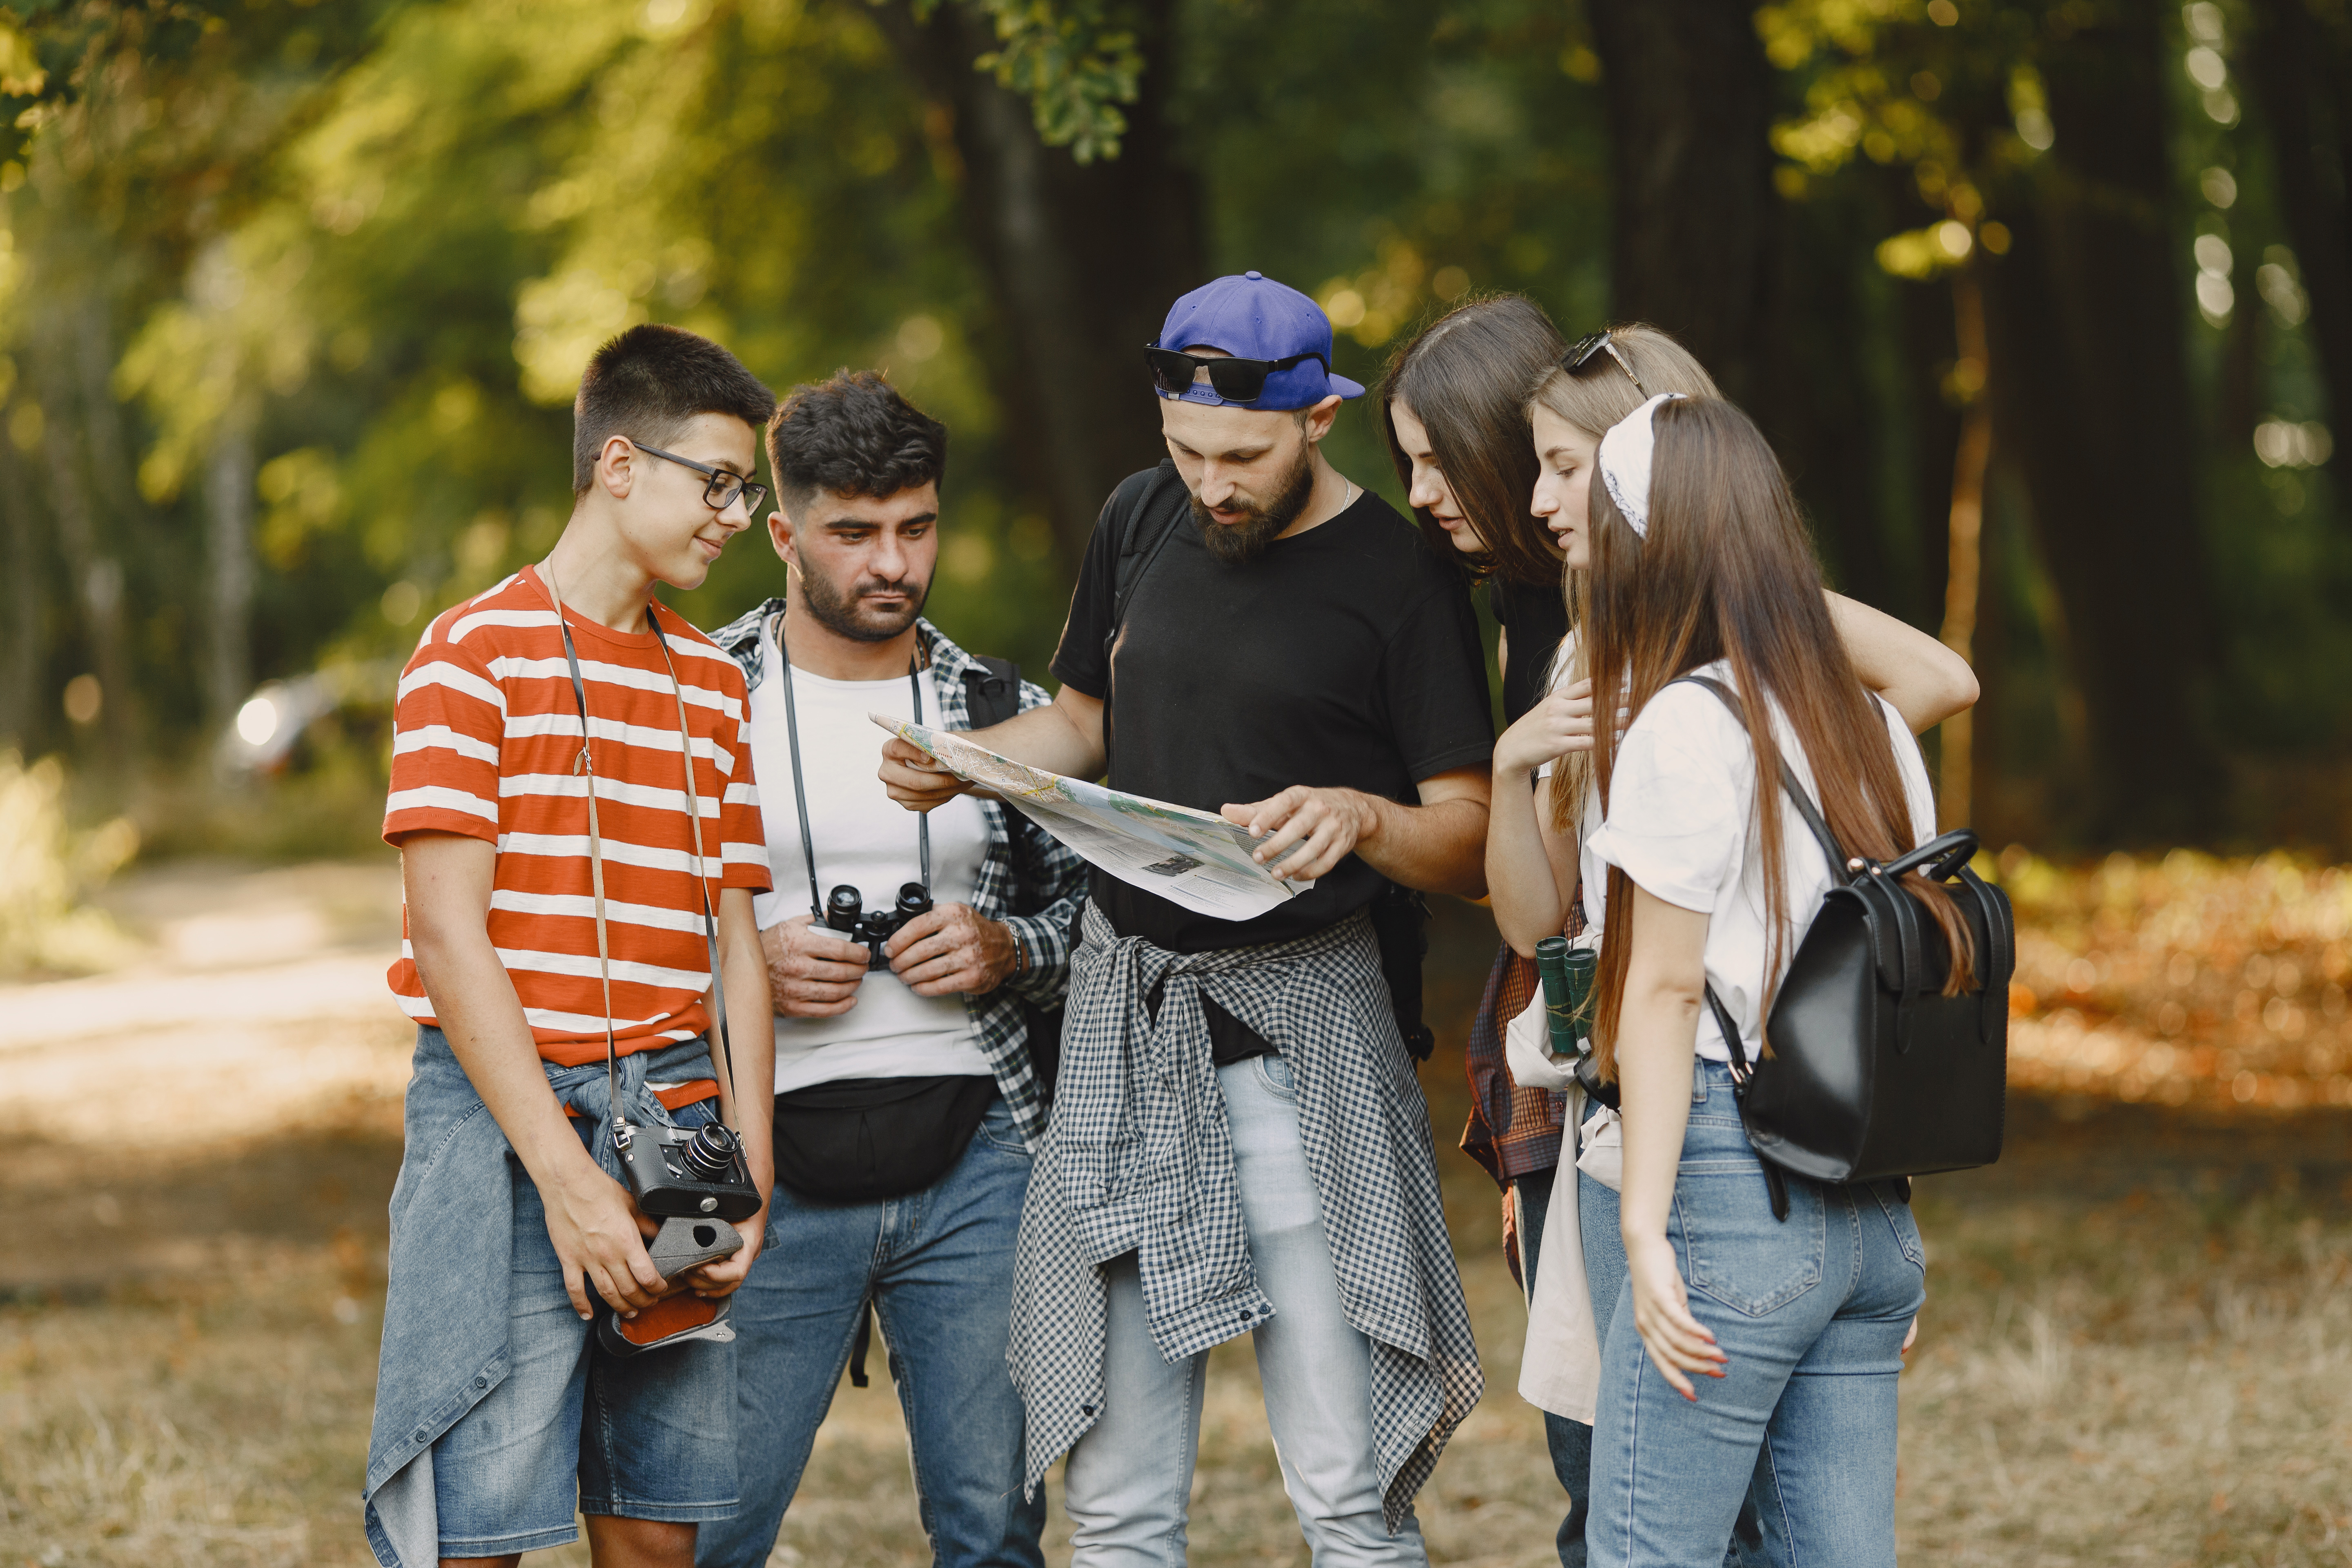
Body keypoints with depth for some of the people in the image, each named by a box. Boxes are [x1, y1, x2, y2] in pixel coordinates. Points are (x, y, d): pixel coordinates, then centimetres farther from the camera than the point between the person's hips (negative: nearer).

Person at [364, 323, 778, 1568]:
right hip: (506, 1112, -5)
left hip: (677, 1113, 5)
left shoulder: (713, 687, 17)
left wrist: (751, 1176, 1)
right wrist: (568, 1177, -16)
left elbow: (737, 940, 14)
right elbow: (449, 932, -9)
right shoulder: (475, 655, -2)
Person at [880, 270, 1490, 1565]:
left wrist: (1357, 816, -25)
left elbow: (1470, 837, -5)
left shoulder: (1397, 580, -5)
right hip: (1123, 1004, 5)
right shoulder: (1141, 520, 10)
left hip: (1298, 1020, -5)